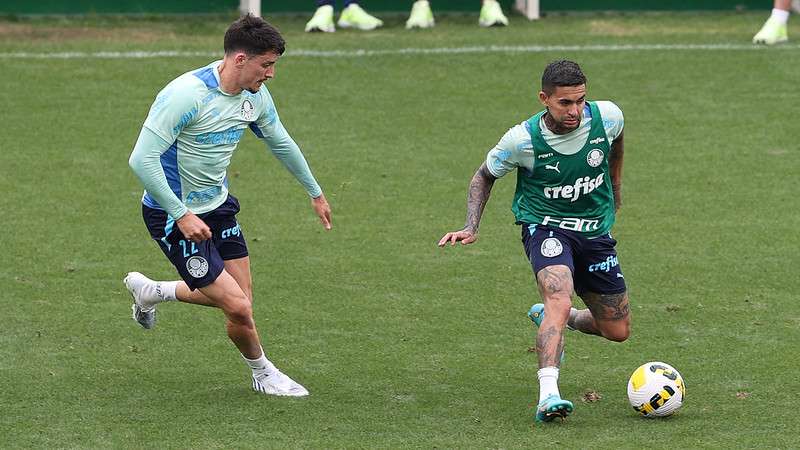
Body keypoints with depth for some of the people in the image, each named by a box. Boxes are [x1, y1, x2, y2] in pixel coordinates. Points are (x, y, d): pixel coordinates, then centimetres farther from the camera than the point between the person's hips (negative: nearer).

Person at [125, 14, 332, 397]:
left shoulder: (255, 96, -2)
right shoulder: (186, 95, -28)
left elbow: (281, 143, 18)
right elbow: (141, 159, -29)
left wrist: (315, 193, 27)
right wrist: (181, 215, -30)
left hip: (218, 206, 8)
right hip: (173, 215, -8)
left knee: (239, 297, 10)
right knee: (237, 308, -9)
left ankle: (151, 292, 31)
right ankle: (262, 373, 19)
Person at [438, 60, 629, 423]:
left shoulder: (607, 117, -14)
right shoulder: (522, 140, -20)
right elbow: (485, 176, 0)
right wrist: (471, 227, -12)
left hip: (596, 231, 5)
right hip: (545, 226, -5)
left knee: (617, 331, 12)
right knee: (561, 302, -34)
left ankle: (545, 316, 40)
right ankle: (548, 396, -42)